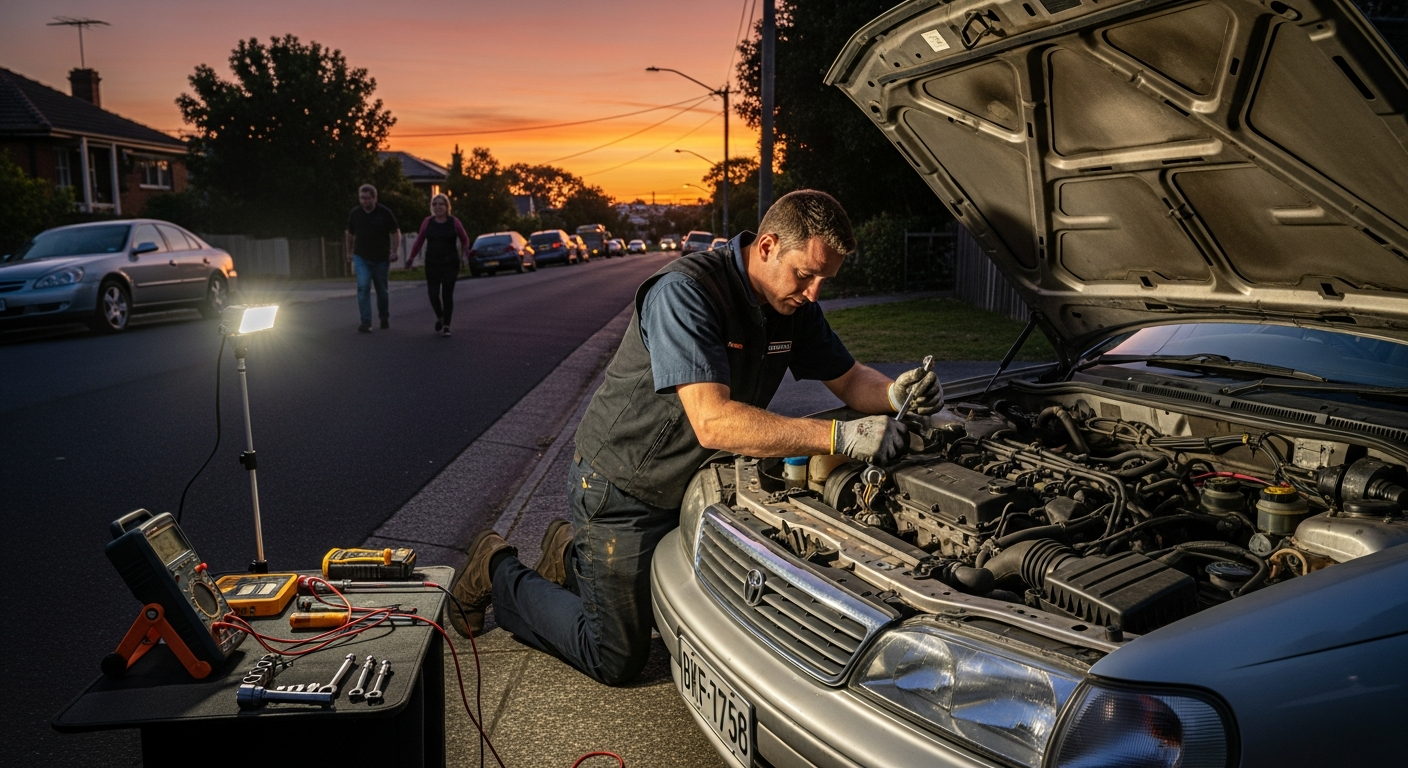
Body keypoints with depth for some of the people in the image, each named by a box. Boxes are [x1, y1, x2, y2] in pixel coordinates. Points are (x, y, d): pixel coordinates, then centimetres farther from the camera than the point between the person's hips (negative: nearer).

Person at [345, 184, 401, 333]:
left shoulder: (384, 213, -7)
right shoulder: (355, 213, 1)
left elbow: (396, 232, -1)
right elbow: (350, 235, 15)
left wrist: (394, 252, -11)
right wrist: (350, 252, 16)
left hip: (381, 259, -1)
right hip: (361, 259, 1)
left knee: (382, 290, 10)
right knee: (363, 287, -14)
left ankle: (384, 318, 30)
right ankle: (366, 322, -17)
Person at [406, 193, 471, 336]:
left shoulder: (454, 222, -1)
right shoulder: (428, 222, 3)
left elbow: (465, 240, 7)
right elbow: (419, 240, 10)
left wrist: (466, 249, -13)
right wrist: (411, 257, 11)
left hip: (450, 263, -1)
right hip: (432, 264, 1)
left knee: (447, 294, -2)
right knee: (433, 294, -1)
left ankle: (446, 325, 6)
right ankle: (439, 317, 28)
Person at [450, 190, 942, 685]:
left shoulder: (793, 306, -4)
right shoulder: (686, 292, -30)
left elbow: (849, 379, 6)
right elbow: (713, 422, -39)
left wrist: (894, 393, -18)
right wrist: (841, 437, -43)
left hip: (692, 487, 8)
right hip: (622, 491, -8)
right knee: (617, 660, 2)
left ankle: (573, 555, 37)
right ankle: (497, 571, 22)